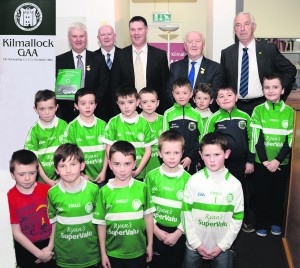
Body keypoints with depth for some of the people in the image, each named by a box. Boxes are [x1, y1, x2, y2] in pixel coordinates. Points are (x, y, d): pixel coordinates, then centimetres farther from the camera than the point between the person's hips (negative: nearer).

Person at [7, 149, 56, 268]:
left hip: (50, 244, 2)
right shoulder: (10, 198, -13)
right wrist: (39, 253, -11)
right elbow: (16, 233, -10)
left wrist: (50, 247, -10)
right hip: (26, 248, -1)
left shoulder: (47, 190, -7)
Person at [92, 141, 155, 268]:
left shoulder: (142, 188, -9)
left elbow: (148, 216, 0)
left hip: (138, 252, 0)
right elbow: (101, 223, -2)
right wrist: (103, 253, 2)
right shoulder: (104, 191, -8)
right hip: (113, 252, 0)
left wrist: (150, 245, 5)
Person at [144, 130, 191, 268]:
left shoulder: (187, 179, -9)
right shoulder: (151, 176, -7)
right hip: (156, 230, 1)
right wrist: (156, 230, -8)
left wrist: (178, 233, -10)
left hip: (178, 232, 0)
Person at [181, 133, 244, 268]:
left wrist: (222, 246, -7)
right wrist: (196, 243, -8)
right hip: (195, 246, 0)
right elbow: (186, 212, -6)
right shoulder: (193, 181, -10)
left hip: (222, 247, 0)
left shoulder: (235, 184, -7)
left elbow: (237, 218, -3)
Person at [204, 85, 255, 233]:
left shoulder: (244, 117, 0)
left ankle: (247, 221, 32)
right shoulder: (214, 118, -5)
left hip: (241, 164, 2)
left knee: (243, 192, 15)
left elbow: (251, 139, 5)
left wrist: (250, 161, 3)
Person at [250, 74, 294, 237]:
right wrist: (265, 160, -14)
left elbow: (290, 140, -4)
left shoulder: (289, 112, -1)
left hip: (282, 163, 1)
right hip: (261, 162, -1)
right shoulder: (258, 110, -2)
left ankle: (276, 223, 30)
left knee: (279, 194, 11)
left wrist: (277, 160, -14)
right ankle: (261, 224, 23)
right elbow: (257, 138, -6)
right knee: (261, 194, 6)